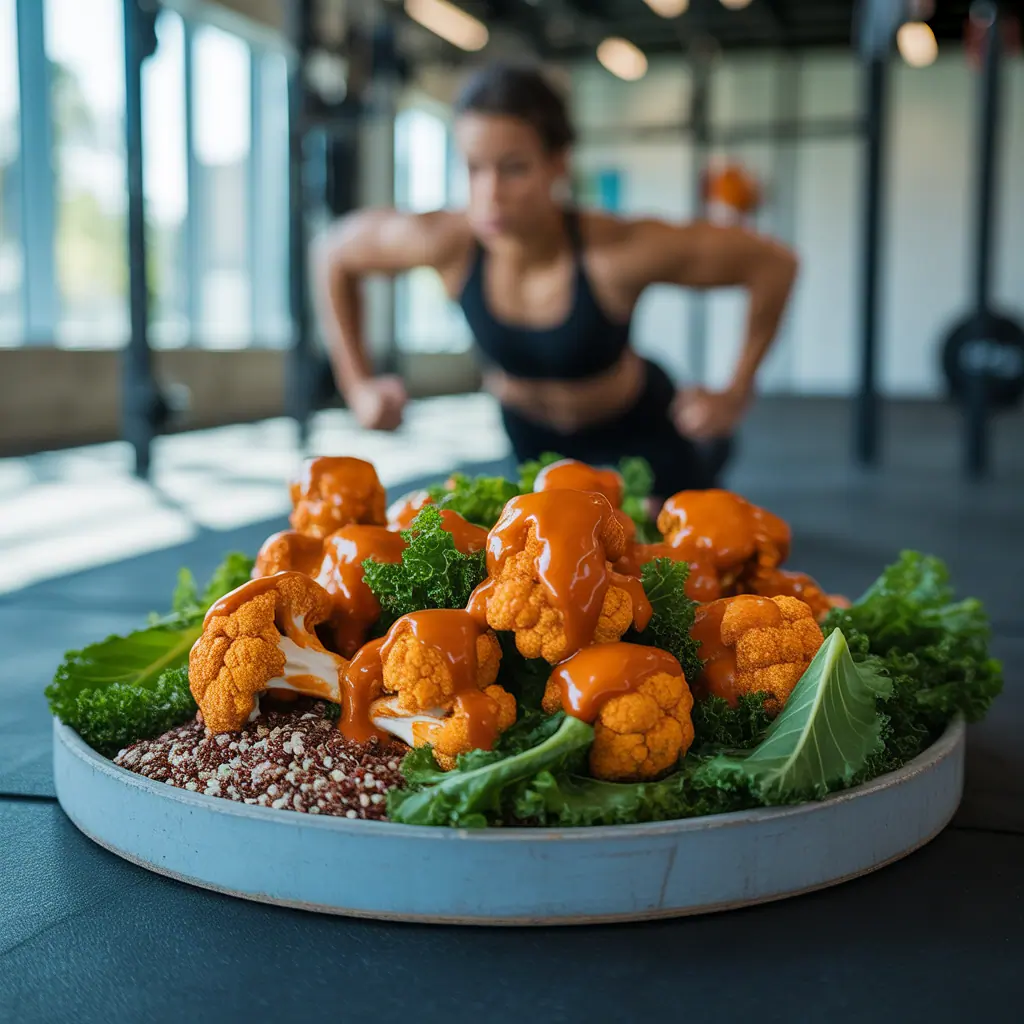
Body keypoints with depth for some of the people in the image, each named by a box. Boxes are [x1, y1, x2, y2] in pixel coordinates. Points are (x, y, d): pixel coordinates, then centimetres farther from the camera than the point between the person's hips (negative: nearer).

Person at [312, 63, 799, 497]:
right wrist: (357, 384, -10)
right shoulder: (445, 243, -29)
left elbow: (773, 263, -27)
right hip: (530, 438, 3)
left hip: (637, 429, -3)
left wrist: (736, 394, -21)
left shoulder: (621, 251, -37)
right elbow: (333, 252, -9)